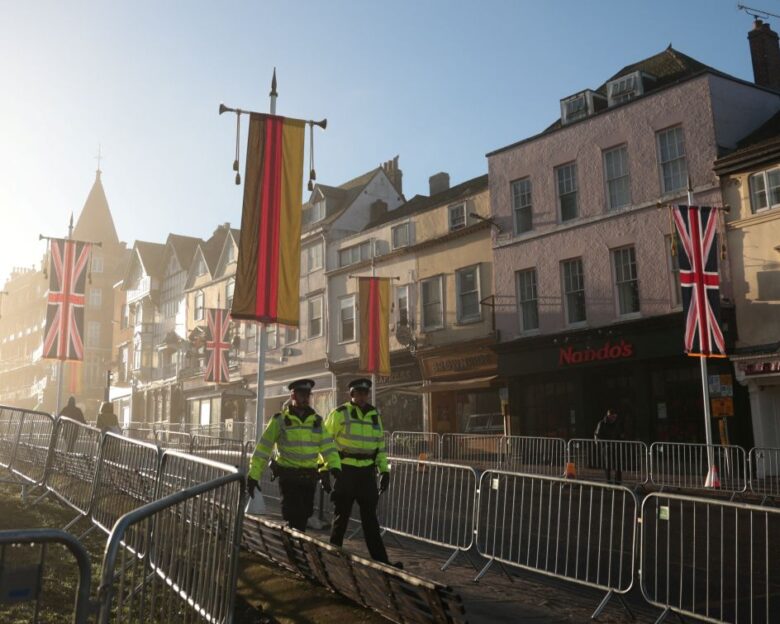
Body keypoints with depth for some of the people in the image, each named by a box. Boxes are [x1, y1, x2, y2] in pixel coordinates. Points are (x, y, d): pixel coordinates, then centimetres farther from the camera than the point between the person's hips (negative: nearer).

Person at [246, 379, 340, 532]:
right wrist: (253, 475, -9)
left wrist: (334, 466, -16)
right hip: (288, 477, -4)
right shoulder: (280, 420, -5)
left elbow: (327, 446, 2)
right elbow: (263, 448, -5)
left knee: (304, 516, 15)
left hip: (309, 478, 4)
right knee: (293, 516, -10)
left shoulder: (316, 420, 6)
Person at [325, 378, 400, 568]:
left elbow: (380, 445, 18)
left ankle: (381, 561, 8)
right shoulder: (340, 413, -5)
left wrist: (384, 470, 12)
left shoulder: (374, 415, 12)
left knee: (370, 518, 7)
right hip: (345, 472, -4)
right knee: (341, 516, 5)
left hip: (367, 473, 5)